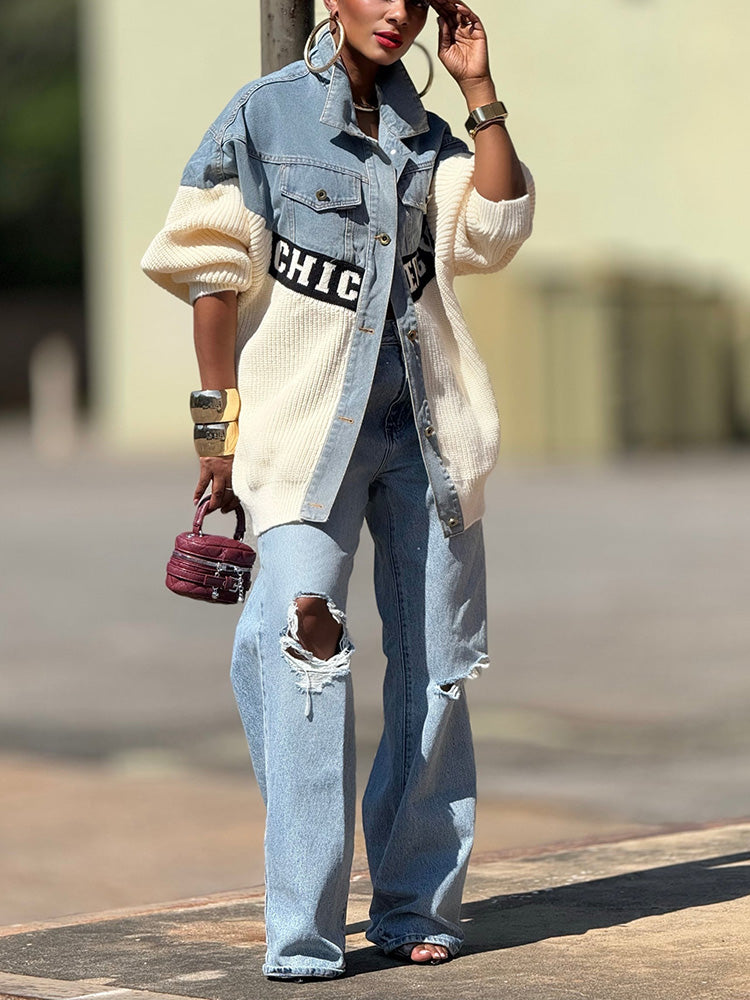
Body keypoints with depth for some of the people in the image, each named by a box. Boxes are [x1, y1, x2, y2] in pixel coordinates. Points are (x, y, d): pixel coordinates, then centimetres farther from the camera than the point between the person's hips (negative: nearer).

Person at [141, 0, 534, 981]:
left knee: (436, 665, 5)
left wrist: (481, 92, -4)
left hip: (424, 425, 5)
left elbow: (496, 231, -2)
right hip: (309, 422, -5)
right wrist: (221, 423, -5)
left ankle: (418, 909, 14)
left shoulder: (426, 134, 14)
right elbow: (215, 273, 0)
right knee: (307, 655, -16)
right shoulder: (263, 115, 2)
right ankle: (303, 933, -15)